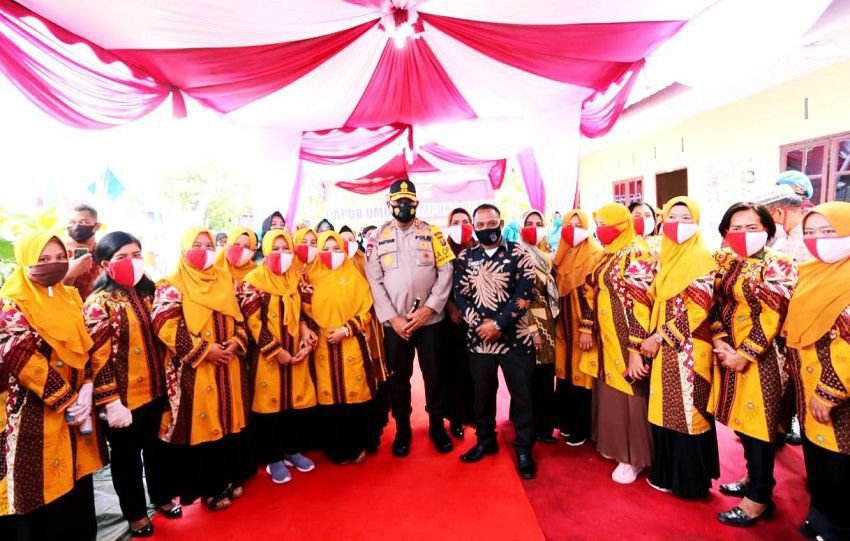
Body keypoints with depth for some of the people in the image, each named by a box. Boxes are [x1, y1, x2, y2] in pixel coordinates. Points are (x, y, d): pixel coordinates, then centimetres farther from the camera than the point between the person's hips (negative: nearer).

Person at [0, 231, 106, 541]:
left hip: (76, 406, 5)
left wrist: (85, 392, -6)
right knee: (39, 489, 4)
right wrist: (67, 401, -15)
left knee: (76, 486, 15)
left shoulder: (70, 297, 8)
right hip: (34, 415, -5)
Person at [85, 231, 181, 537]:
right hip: (123, 397, -5)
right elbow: (98, 357, -17)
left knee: (157, 447, 21)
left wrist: (167, 380, 13)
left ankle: (163, 497, 42)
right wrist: (110, 401, -19)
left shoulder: (149, 293, 5)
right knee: (126, 455, 14)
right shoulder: (100, 303, -13)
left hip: (155, 389, 5)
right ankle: (135, 513, 33)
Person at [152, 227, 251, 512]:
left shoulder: (225, 280, 12)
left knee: (230, 420, 13)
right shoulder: (172, 285, -4)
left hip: (228, 365, 5)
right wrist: (204, 350, -18)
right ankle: (208, 488, 19)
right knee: (201, 423, 3)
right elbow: (165, 327, -14)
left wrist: (236, 342, -4)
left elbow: (239, 317, 15)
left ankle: (230, 478, 30)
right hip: (194, 369, -5)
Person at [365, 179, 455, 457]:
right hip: (395, 322, 0)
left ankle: (437, 426, 29)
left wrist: (428, 309, -12)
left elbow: (446, 272, -3)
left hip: (429, 319, 0)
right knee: (398, 378, 11)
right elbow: (375, 281, -2)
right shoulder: (378, 237, 3)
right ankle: (402, 429, 30)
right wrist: (393, 318, -10)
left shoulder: (432, 233, 3)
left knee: (434, 375, 9)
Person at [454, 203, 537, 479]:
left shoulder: (519, 253, -2)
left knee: (521, 393, 5)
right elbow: (460, 295, 2)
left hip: (515, 337, -2)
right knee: (482, 392, 15)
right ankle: (485, 441, 34)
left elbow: (524, 294, -9)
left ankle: (524, 448, 23)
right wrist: (481, 323, -11)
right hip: (479, 337, 3)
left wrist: (498, 323, -15)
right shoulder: (465, 257, 6)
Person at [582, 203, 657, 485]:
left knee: (629, 395, 4)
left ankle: (633, 457, 20)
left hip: (627, 339, -8)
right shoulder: (609, 254, 10)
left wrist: (636, 350, -25)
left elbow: (641, 303, -22)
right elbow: (594, 292, 16)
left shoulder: (637, 253, -17)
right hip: (608, 337, 8)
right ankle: (616, 444, 36)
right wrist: (586, 328, 12)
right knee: (610, 392, 18)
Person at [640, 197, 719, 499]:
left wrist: (660, 337, -15)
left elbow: (695, 309, -17)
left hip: (688, 350, -7)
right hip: (663, 347, 7)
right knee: (664, 410, 14)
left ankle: (689, 479, 19)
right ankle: (667, 472, 29)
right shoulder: (665, 258, 12)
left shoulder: (702, 260, -10)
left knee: (687, 411, 3)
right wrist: (653, 338, 6)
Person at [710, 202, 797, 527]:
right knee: (741, 420, 16)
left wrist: (745, 354, -18)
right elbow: (716, 306, 7)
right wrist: (720, 341, -7)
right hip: (728, 354, 6)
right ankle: (754, 478, 35)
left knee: (758, 422, 2)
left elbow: (770, 318, -15)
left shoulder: (777, 265, -9)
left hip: (759, 358, -6)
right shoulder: (726, 264, 8)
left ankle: (758, 499, 15)